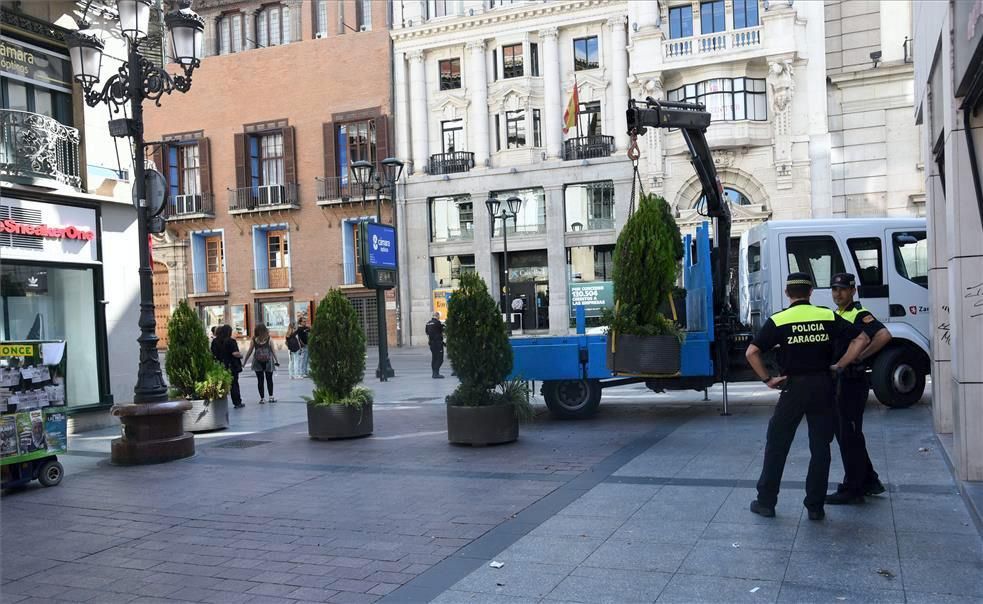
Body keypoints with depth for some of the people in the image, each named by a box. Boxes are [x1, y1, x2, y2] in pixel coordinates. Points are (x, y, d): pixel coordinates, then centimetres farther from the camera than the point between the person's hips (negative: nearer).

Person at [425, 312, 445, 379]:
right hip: (438, 342, -8)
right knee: (439, 359, -6)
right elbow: (442, 332, -3)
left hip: (431, 343, 8)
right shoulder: (437, 323, -12)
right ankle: (436, 373, -13)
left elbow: (427, 334, 18)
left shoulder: (428, 323, 12)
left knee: (434, 358, 13)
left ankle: (434, 373, 16)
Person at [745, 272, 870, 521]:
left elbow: (752, 352, -12)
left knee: (777, 445, 9)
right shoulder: (828, 317, 1)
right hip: (823, 386, 2)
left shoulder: (778, 321, -5)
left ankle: (766, 502, 14)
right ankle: (815, 507, 13)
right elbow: (862, 339, -2)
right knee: (820, 448, 11)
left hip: (793, 387, -2)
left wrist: (767, 379, -3)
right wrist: (839, 366, 1)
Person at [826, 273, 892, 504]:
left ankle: (852, 489, 6)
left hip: (853, 382, -10)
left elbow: (884, 336, -28)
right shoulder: (836, 315, 15)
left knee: (850, 436, -3)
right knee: (842, 432, 16)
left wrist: (859, 358, -23)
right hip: (837, 381, 10)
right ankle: (869, 481, 28)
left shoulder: (859, 315, -13)